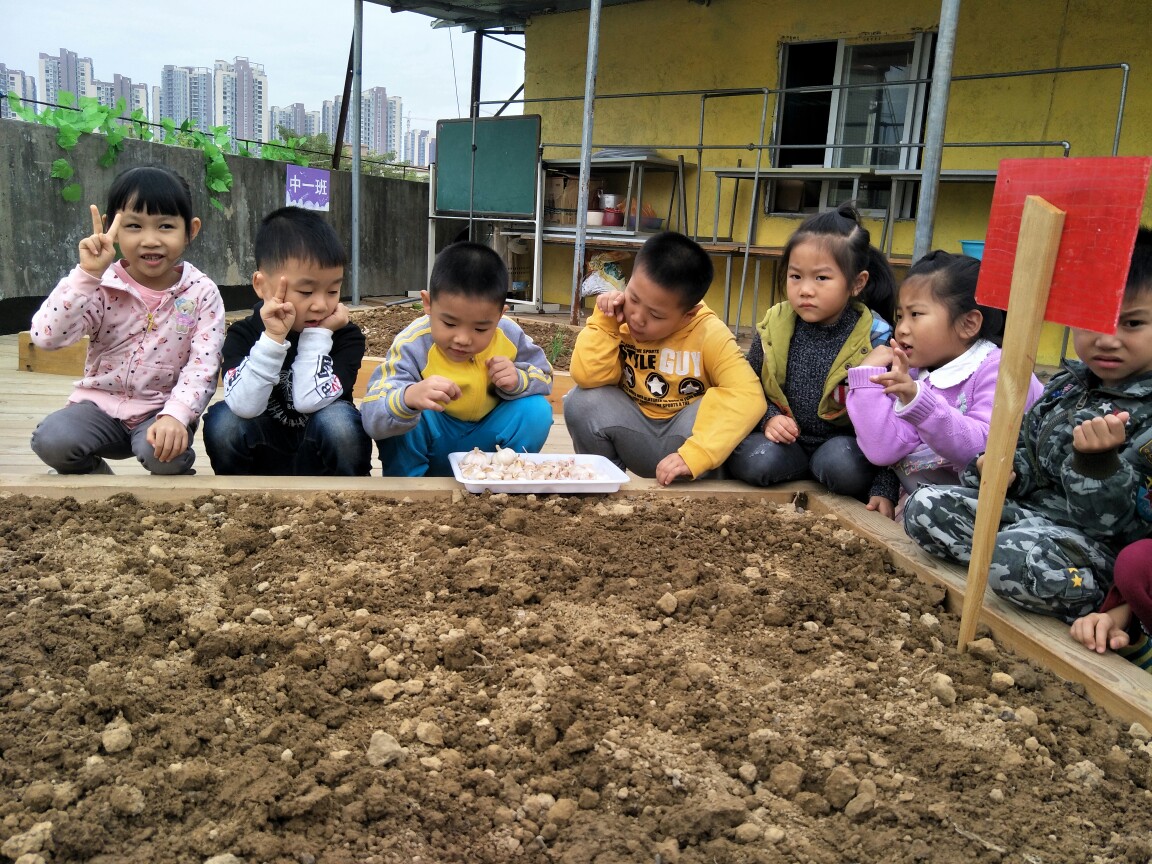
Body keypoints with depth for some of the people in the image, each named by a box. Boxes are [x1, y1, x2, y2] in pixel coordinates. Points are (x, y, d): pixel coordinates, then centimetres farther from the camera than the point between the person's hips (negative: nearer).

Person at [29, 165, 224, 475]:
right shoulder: (100, 285, -7)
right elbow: (46, 336, -19)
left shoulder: (201, 293, -8)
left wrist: (175, 415, -32)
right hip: (101, 405, 2)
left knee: (166, 455, -33)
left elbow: (202, 366, -16)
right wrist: (87, 273, -25)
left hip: (162, 409, -2)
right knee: (51, 440, -26)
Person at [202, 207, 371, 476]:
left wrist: (318, 335, -25)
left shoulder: (345, 336, -14)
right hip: (264, 455, 1)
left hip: (321, 454, -1)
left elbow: (310, 400, -28)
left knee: (338, 418, -31)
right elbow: (246, 407, -28)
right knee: (223, 419, -25)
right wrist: (273, 338, -33)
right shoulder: (243, 334, -11)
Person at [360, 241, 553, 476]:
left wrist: (519, 380, -23)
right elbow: (372, 418, -35)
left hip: (484, 441, 3)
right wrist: (408, 398, -59)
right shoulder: (412, 344, -27)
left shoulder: (509, 336, -16)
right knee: (403, 415, -32)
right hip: (432, 440, -3)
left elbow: (543, 376, 2)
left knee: (537, 410, -19)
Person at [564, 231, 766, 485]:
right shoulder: (618, 322, -13)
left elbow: (748, 396, -33)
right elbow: (588, 377, -24)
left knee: (722, 407, -31)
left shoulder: (710, 333, -20)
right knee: (582, 402, -24)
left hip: (687, 434, -1)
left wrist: (694, 454, -43)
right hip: (632, 438, 2)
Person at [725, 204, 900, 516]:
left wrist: (884, 489, -15)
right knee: (755, 461, -30)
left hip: (844, 442, -1)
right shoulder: (774, 326, -5)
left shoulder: (875, 338, -13)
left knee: (841, 464, -33)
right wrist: (768, 417, -13)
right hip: (784, 440, 1)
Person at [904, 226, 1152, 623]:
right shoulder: (1065, 385, 8)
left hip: (1096, 543, -7)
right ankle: (1006, 566, -14)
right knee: (923, 506, -3)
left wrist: (1097, 461, -37)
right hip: (1030, 511, 8)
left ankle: (1099, 606, -11)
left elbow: (1118, 519, -19)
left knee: (1020, 554, -39)